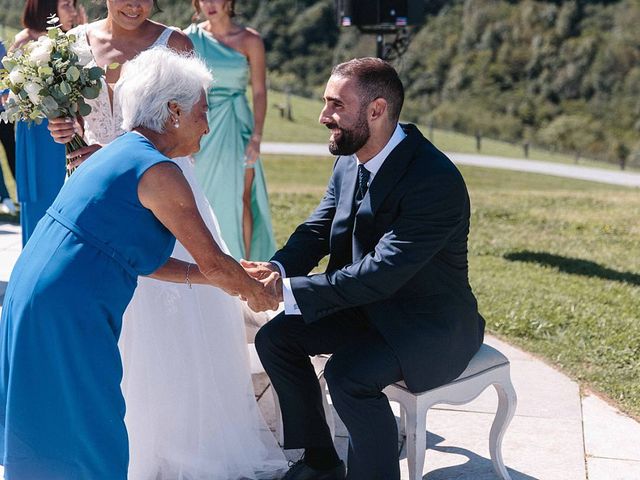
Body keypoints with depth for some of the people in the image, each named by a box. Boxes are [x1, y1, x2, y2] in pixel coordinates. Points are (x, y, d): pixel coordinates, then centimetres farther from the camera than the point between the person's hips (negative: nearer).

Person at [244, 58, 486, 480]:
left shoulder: (435, 179, -28)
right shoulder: (349, 161, -1)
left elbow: (381, 273, -32)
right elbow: (317, 231, 4)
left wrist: (289, 290, -31)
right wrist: (276, 268, -18)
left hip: (429, 322, -8)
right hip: (365, 305, 9)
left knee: (349, 374, -31)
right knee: (275, 338, 1)